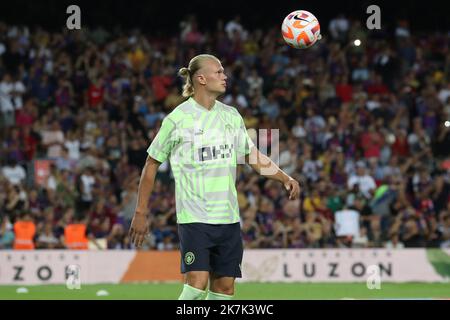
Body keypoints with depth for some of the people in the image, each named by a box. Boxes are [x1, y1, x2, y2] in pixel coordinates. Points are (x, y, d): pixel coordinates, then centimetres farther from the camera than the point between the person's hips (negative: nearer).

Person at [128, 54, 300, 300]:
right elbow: (151, 165, 1)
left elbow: (253, 156, 19)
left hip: (228, 217, 6)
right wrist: (141, 213, 0)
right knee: (197, 282, -17)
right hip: (194, 217, -5)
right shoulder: (178, 119, -5)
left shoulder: (231, 116, 10)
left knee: (224, 287, 3)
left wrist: (285, 179, 5)